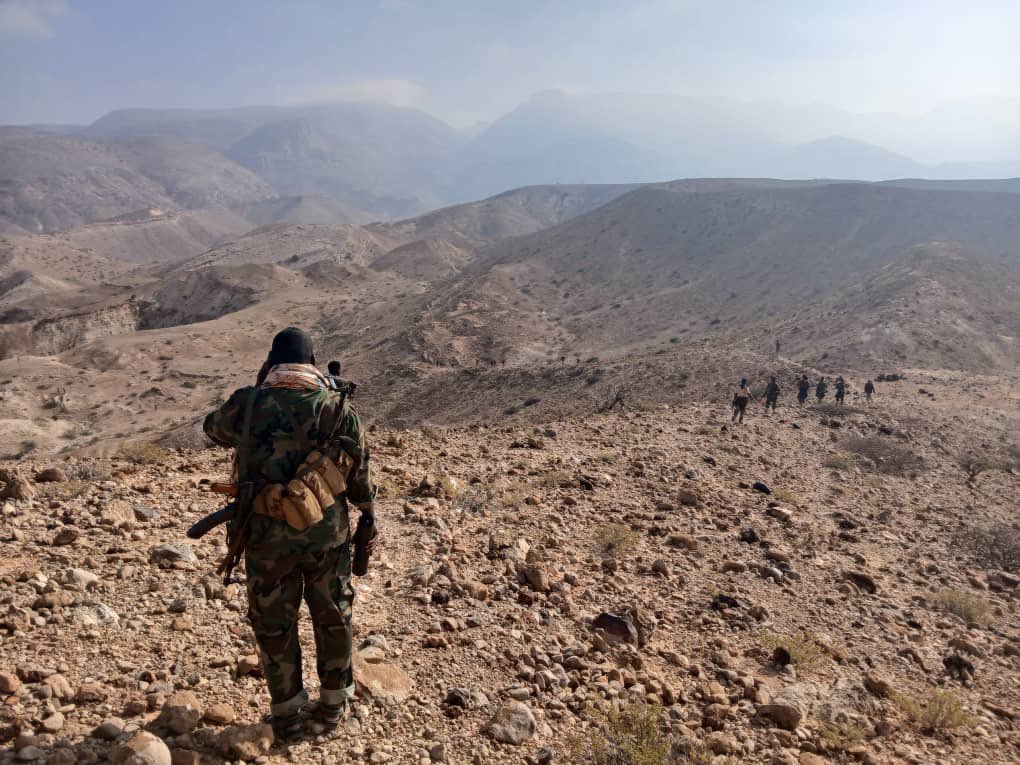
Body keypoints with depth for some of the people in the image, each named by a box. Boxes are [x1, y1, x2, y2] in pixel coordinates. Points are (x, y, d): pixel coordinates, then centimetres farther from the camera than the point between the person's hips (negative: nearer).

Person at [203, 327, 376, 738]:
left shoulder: (246, 403, -7)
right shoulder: (337, 406, -8)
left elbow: (214, 426, 16)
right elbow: (360, 473, -1)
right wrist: (370, 515, 14)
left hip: (267, 538, 0)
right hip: (327, 535, 0)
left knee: (273, 625, 17)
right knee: (333, 618, 19)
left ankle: (287, 712, 29)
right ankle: (333, 702, 33)